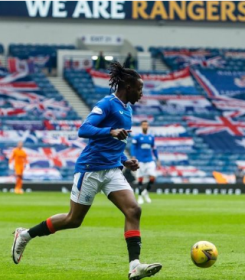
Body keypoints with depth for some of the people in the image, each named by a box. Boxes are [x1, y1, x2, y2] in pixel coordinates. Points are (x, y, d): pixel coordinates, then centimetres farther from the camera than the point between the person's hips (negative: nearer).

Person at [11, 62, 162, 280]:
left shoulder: (127, 109, 15)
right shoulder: (108, 104, -12)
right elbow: (84, 130, -23)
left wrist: (125, 161, 13)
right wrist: (111, 132, -36)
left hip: (112, 171, 8)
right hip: (91, 169, -8)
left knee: (133, 210, -13)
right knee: (74, 219, 3)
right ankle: (25, 235, 21)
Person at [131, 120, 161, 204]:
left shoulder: (151, 137, 11)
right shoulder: (137, 137, 0)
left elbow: (154, 149, 19)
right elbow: (133, 147, -6)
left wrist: (157, 160, 18)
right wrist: (133, 157, -20)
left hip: (150, 161, 3)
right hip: (140, 161, -3)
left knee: (153, 177, -9)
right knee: (140, 179, -3)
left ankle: (146, 193, 14)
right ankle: (140, 197, 9)